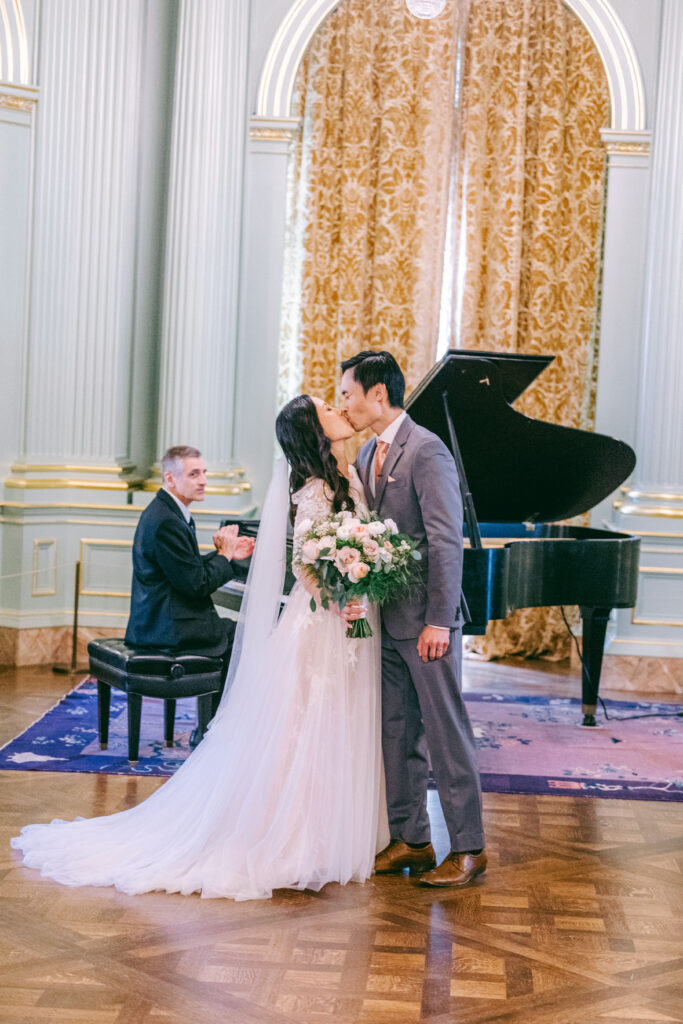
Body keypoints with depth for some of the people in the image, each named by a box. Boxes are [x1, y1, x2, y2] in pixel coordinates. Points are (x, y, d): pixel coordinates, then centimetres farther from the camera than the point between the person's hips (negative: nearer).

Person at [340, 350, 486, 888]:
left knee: (447, 731, -2)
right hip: (385, 617, 8)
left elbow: (446, 543, -18)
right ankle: (410, 839, 22)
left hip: (424, 621, -8)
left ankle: (468, 848, 7)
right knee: (397, 731, 12)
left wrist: (439, 621, -21)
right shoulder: (368, 454, 13)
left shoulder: (427, 451, -14)